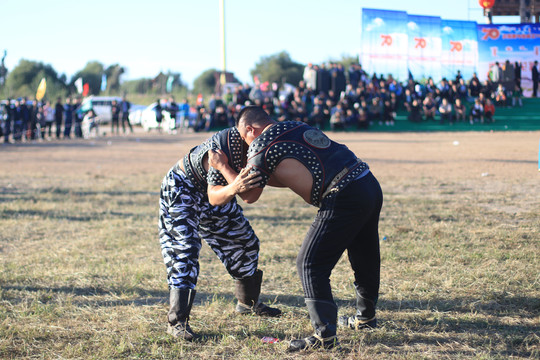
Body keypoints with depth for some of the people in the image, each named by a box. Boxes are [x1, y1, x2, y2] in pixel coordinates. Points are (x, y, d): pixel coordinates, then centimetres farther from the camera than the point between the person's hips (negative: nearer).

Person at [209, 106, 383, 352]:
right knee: (364, 258, 24)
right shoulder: (297, 127, 22)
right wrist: (256, 173, 34)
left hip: (344, 198, -9)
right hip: (370, 183, 9)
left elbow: (250, 196, 9)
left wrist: (223, 168, 20)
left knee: (310, 264, -1)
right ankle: (366, 317, 43)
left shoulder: (260, 147, -1)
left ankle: (325, 335, -2)